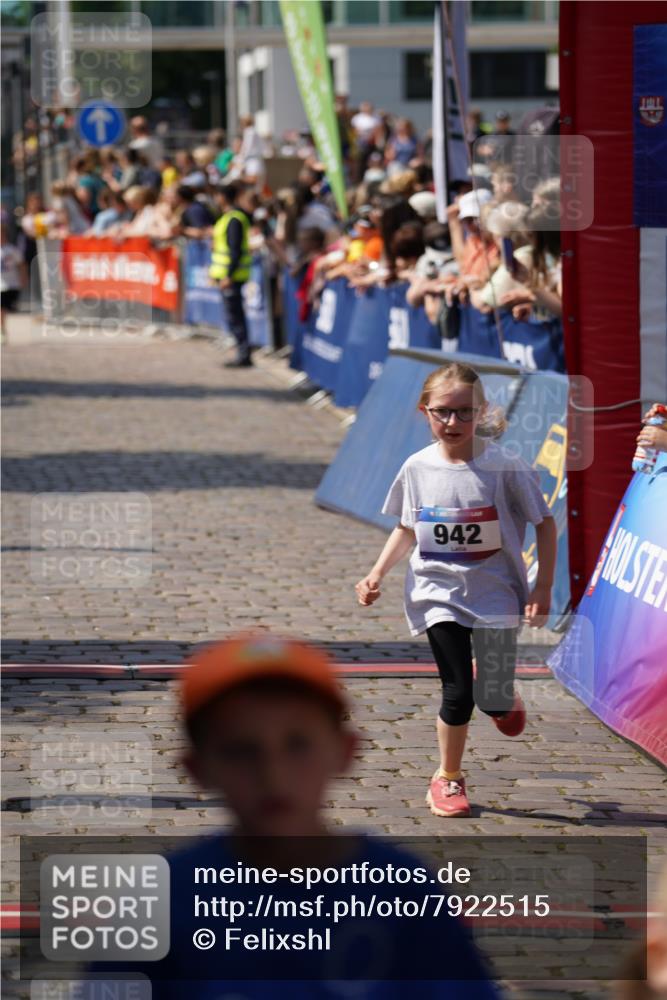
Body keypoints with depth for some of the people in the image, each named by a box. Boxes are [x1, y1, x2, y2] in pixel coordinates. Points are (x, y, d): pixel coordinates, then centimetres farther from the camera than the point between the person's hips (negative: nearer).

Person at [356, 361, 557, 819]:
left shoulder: (503, 467, -13)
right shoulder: (418, 468, -4)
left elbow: (545, 524, -5)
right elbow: (407, 531, 11)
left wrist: (543, 588, -9)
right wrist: (377, 575, -1)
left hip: (494, 592, -1)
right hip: (438, 593, 1)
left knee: (495, 702, 0)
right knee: (458, 692, -10)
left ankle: (503, 696, 39)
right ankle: (448, 778, 13)